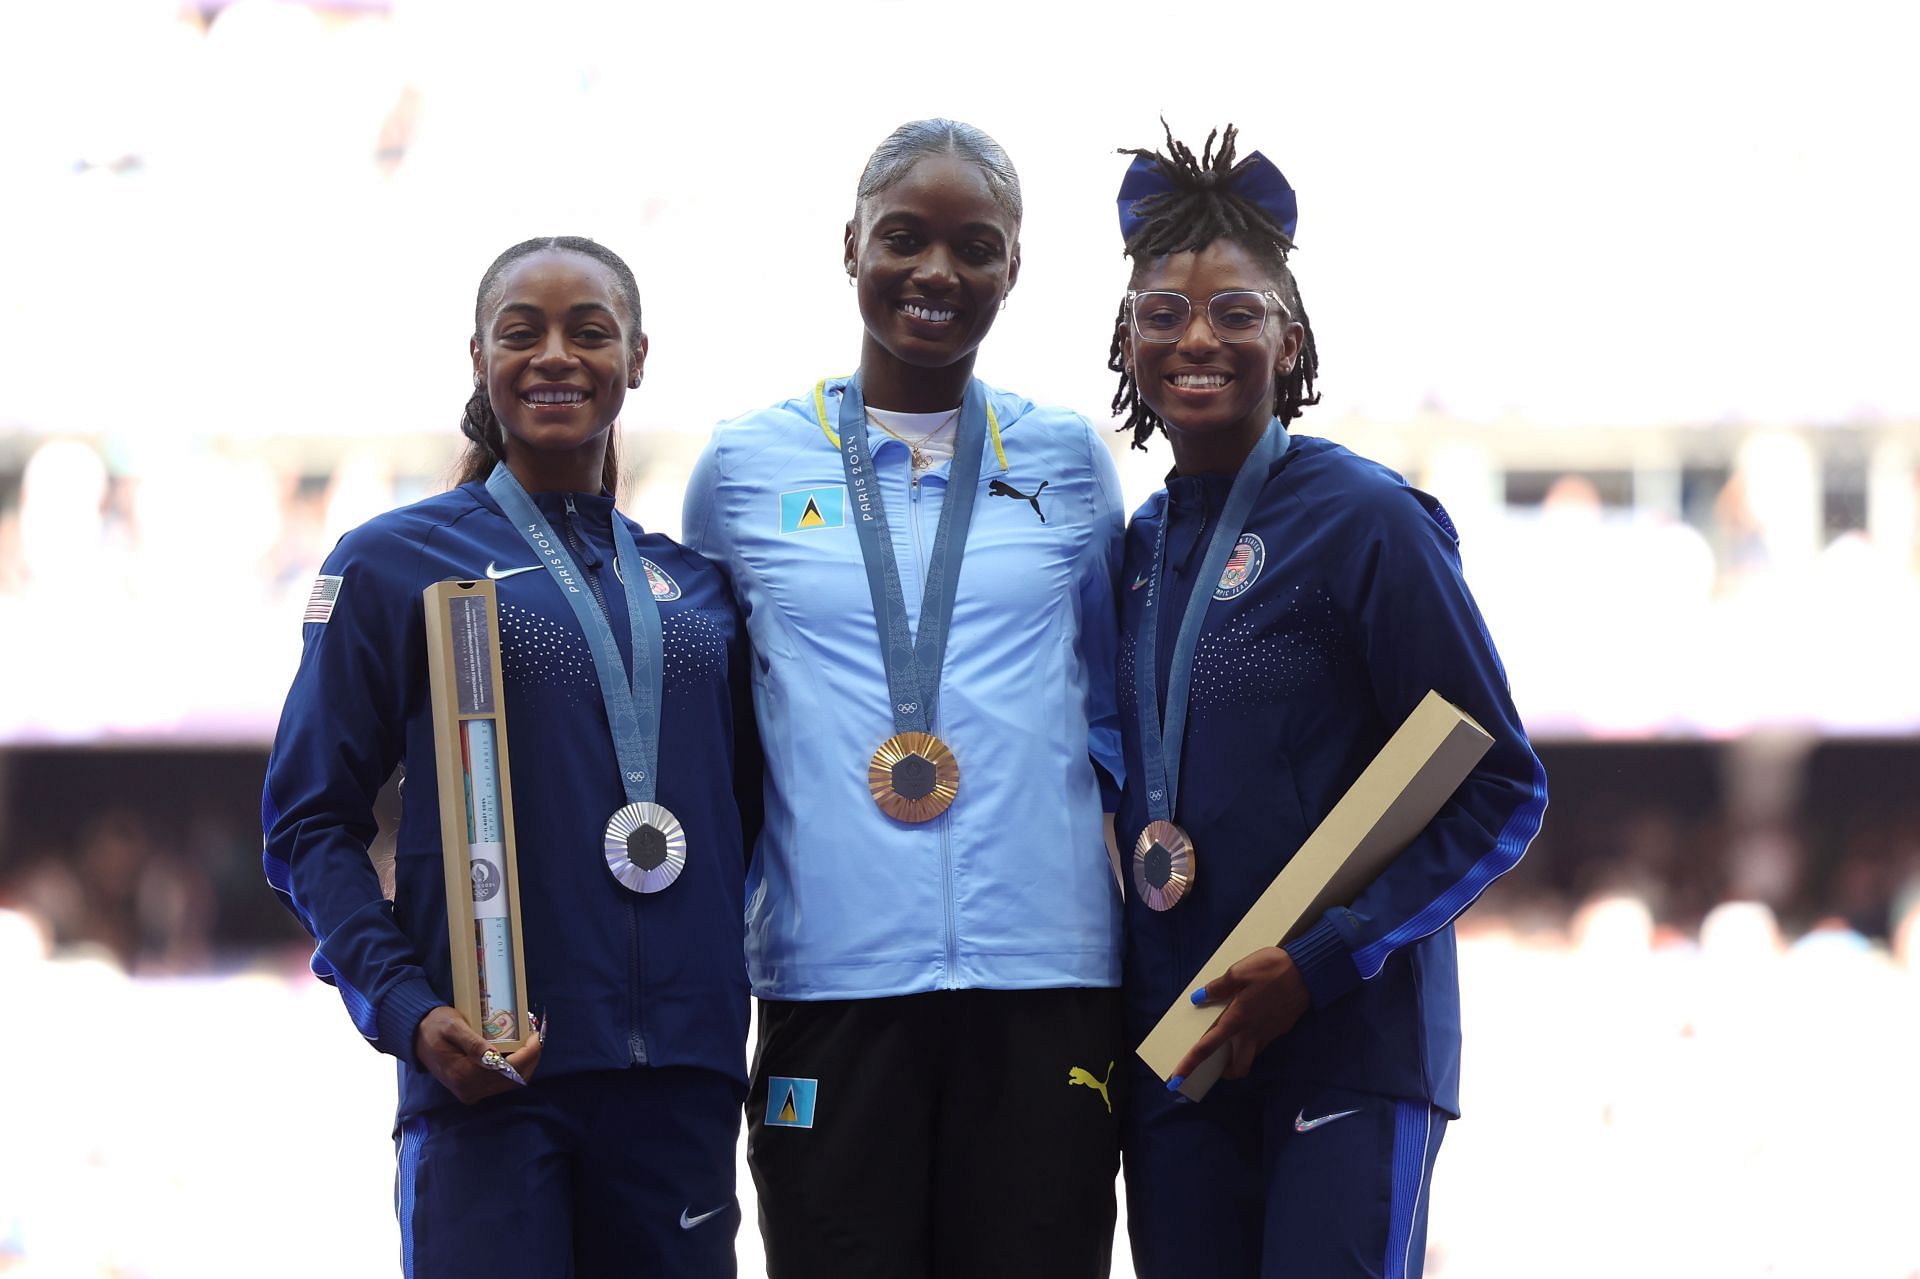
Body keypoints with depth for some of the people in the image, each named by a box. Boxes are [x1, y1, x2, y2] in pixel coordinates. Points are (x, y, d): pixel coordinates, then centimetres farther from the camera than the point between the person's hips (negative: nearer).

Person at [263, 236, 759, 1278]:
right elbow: (309, 822, 1)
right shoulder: (392, 563, 4)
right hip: (488, 1074, -4)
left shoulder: (694, 585, 16)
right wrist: (404, 1012, -13)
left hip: (679, 1075, 4)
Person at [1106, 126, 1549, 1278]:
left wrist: (1324, 965, -15)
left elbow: (1503, 791, -8)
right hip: (1176, 1053, 5)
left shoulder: (1366, 522, -7)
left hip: (1349, 1045, -5)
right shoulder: (1140, 546, 11)